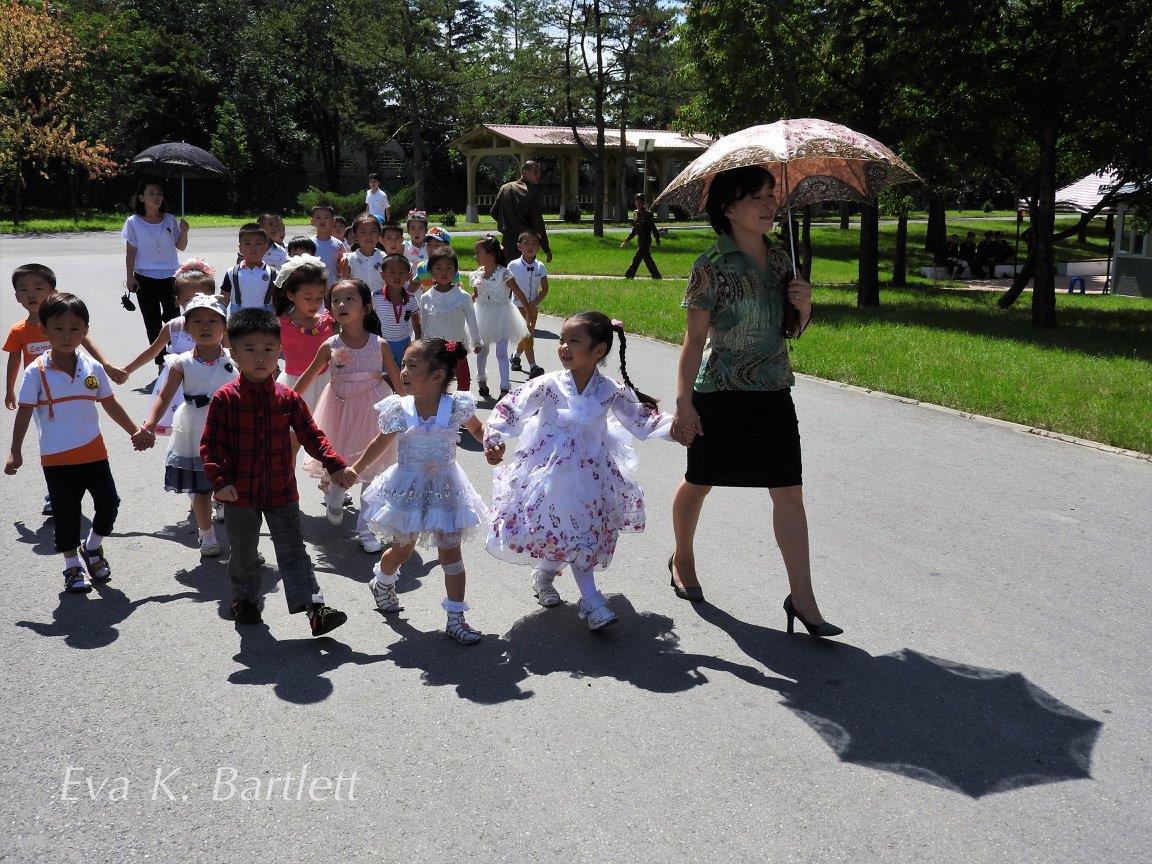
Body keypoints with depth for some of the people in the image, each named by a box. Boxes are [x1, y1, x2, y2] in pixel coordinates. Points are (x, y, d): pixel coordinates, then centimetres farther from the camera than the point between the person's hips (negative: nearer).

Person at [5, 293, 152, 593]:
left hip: (94, 452, 3)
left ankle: (92, 547, 33)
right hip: (57, 458, -3)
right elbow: (24, 413, -6)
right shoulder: (36, 372, -10)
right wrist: (15, 452, -8)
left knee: (108, 502, 6)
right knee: (66, 512, 5)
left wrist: (136, 431, 14)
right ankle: (73, 565, 24)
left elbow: (111, 405, 10)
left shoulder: (92, 368, -1)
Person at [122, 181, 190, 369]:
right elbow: (130, 252, -1)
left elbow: (180, 247, 6)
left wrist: (184, 232, -12)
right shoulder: (133, 222, -2)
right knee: (153, 323, 5)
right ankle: (160, 363, 12)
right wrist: (130, 277, -5)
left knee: (173, 319, -7)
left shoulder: (170, 220, 2)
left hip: (171, 276, 1)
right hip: (145, 278, -1)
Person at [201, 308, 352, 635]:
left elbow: (311, 436, 3)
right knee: (243, 553, 16)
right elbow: (210, 445, -9)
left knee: (293, 552, 2)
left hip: (282, 491, 1)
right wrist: (219, 480, -20)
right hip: (240, 494, -1)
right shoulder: (225, 399, -11)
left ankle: (314, 607, 0)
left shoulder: (288, 399, -3)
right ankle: (246, 599, 38)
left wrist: (335, 465, -8)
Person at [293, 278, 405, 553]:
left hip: (372, 407, 0)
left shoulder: (379, 344, -6)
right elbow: (308, 376, 3)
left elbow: (397, 378, 3)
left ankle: (365, 528, 13)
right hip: (340, 409, 0)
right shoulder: (330, 346, -7)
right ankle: (333, 501, 41)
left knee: (371, 469, 3)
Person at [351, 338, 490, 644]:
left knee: (451, 552, 2)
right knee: (402, 549, 18)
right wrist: (353, 470, 6)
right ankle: (381, 582, 51)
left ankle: (456, 618, 12)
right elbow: (381, 443, 4)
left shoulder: (457, 407, -14)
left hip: (444, 489, 0)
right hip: (407, 489, 1)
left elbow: (478, 430, 6)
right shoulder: (398, 410, -12)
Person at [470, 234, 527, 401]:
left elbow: (519, 293, -14)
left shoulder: (503, 273, -17)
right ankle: (482, 381, 35)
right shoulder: (477, 275, -1)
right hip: (483, 317, 5)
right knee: (482, 351, 16)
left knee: (501, 353, -7)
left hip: (501, 316, -5)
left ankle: (505, 388, -6)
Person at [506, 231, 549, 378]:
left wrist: (535, 302, -13)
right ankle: (533, 366, -16)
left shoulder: (540, 267, -2)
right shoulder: (513, 265, -10)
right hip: (518, 305, -4)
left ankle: (515, 356, 42)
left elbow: (545, 289, 2)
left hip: (533, 306, 4)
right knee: (528, 335, -14)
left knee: (527, 335, 15)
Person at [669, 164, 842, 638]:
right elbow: (695, 337, -12)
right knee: (699, 483, 12)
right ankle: (682, 560, 40)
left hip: (774, 393, 5)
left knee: (789, 492, 0)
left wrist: (804, 305, -7)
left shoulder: (778, 257, 5)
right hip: (721, 393, -5)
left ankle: (802, 598, 6)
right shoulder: (713, 265, -12)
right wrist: (684, 401, -15)